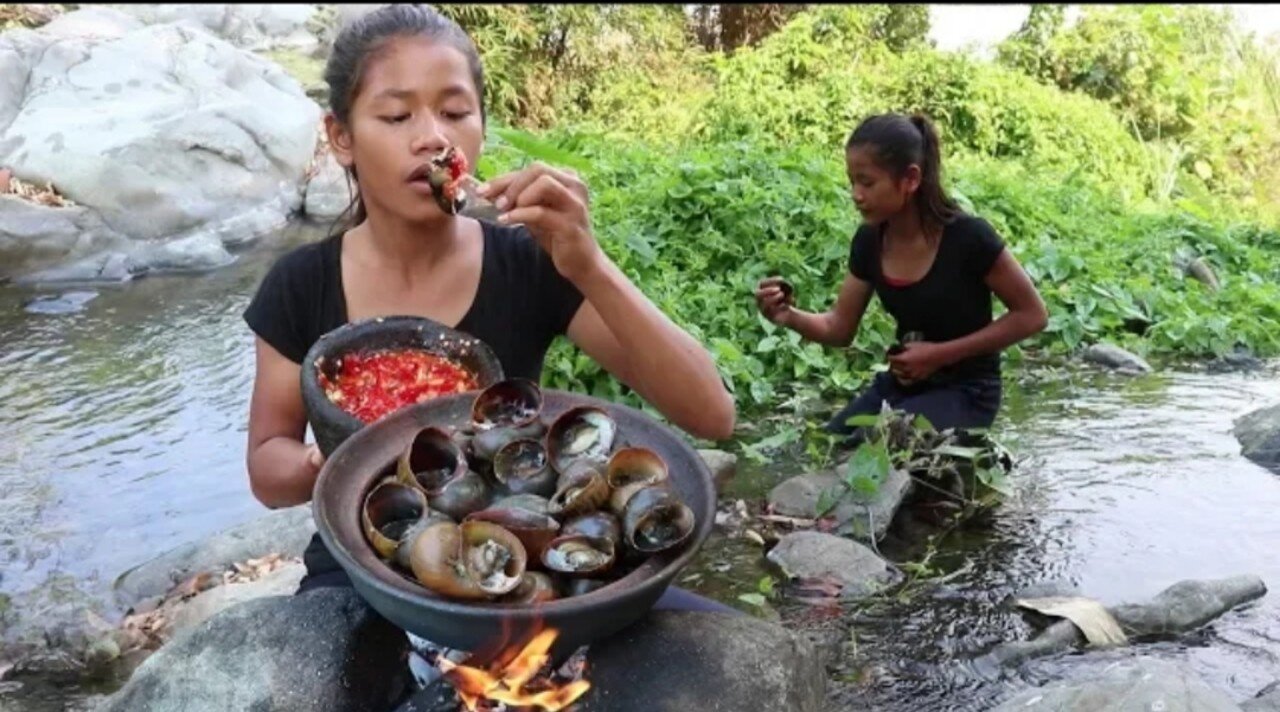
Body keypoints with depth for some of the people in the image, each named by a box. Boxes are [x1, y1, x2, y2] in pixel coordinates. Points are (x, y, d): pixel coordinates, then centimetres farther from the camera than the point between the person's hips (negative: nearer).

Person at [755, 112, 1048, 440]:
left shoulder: (968, 238, -22)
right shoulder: (870, 241, -5)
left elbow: (1032, 315, -13)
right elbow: (840, 328, 3)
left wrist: (941, 354, -20)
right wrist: (790, 316, -19)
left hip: (964, 391, -5)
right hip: (901, 383, 5)